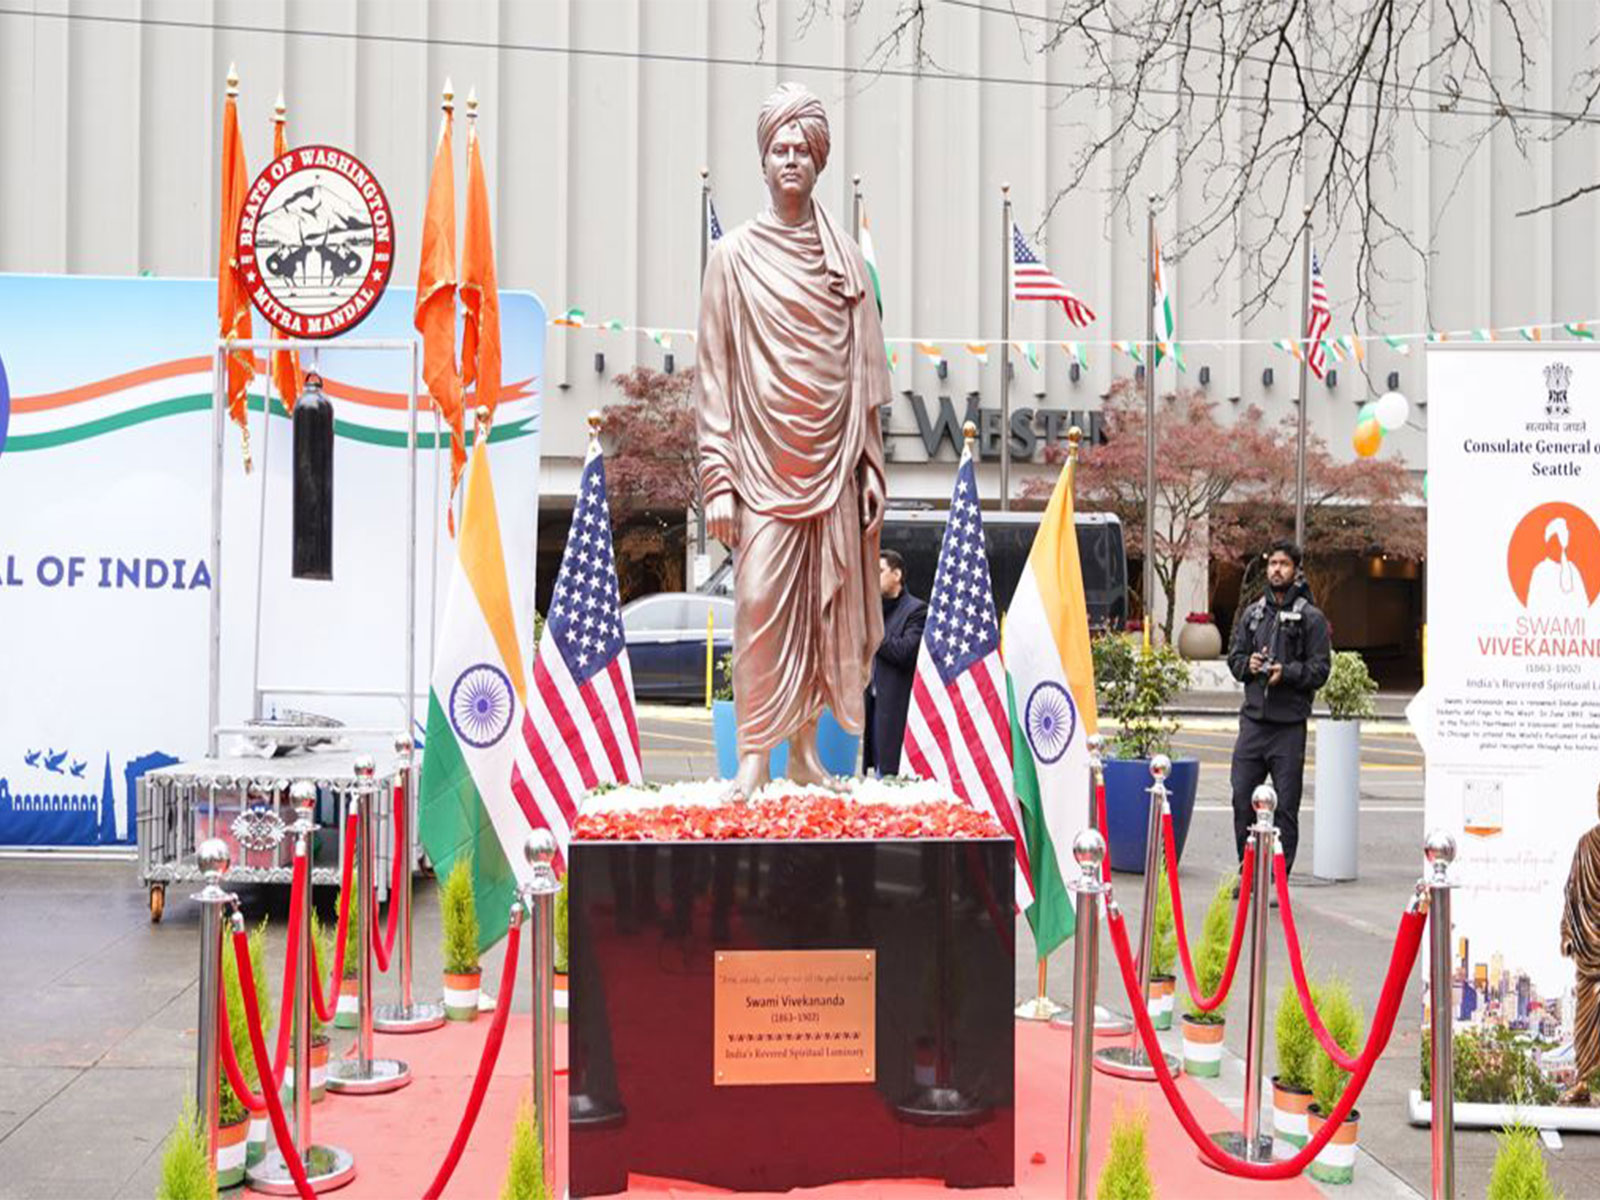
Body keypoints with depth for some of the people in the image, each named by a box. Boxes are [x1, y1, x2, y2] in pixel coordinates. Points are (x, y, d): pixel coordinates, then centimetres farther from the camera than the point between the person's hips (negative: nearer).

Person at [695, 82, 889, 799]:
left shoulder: (845, 257, 8)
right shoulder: (734, 256, 1)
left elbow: (863, 367, 10)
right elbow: (714, 372, -2)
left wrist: (871, 465, 5)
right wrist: (717, 480, -8)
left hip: (833, 460, 3)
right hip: (762, 461, -2)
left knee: (824, 604, 5)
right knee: (760, 603, -7)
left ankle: (804, 747, 17)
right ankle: (754, 755, 2)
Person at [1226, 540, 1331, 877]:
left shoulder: (1311, 617, 1)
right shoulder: (1252, 613, 14)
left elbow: (1320, 669, -4)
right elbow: (1234, 657, 16)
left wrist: (1286, 672, -19)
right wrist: (1248, 664, -5)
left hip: (1289, 725, -4)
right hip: (1253, 719, 4)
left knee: (1286, 805, 0)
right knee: (1242, 798, 4)